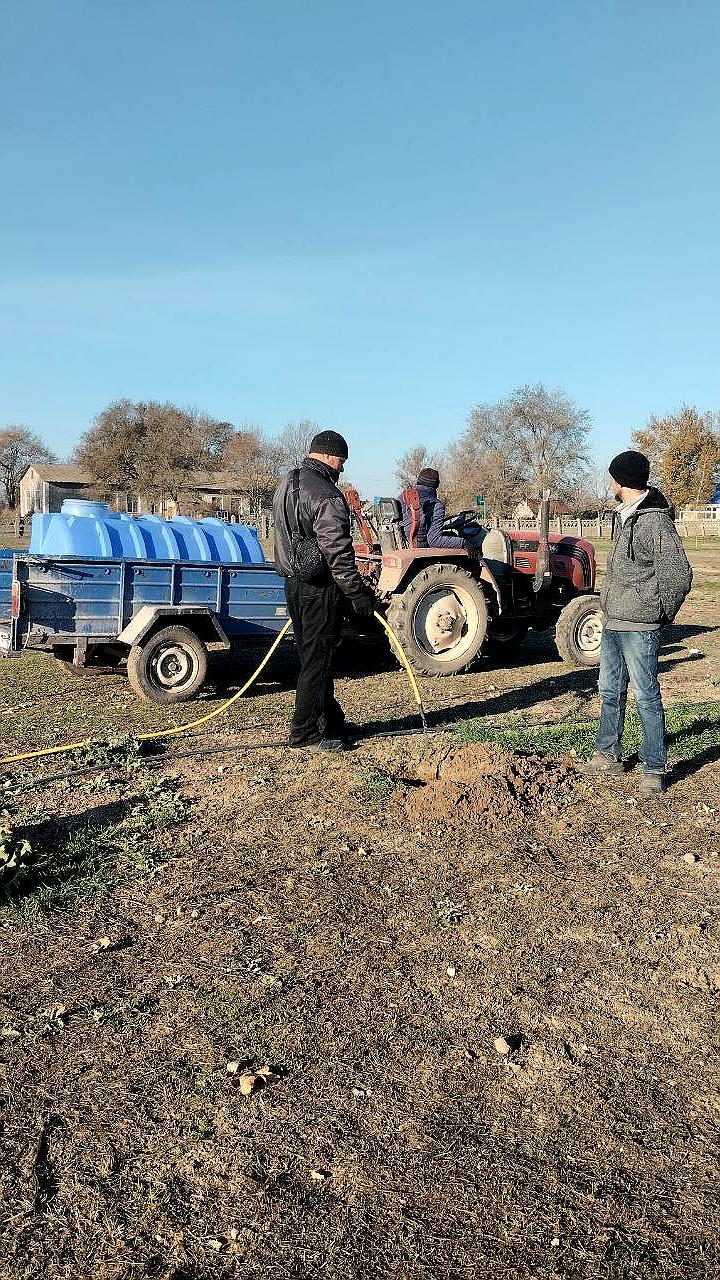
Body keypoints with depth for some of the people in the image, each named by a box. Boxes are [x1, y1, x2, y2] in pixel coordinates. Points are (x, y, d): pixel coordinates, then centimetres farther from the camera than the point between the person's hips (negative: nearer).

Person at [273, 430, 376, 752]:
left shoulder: (287, 484, 12)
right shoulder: (326, 496, -19)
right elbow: (337, 553, -22)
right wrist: (359, 593, -17)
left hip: (294, 582, 10)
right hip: (320, 589, -10)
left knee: (312, 656, 16)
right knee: (317, 659, -1)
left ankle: (331, 720, 29)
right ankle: (306, 733, 6)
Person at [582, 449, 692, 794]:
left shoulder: (655, 520, -17)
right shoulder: (625, 516, 12)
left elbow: (678, 576, -19)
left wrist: (660, 615, -7)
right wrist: (611, 606, 14)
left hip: (638, 627, -10)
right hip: (612, 622, 10)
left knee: (646, 696, -1)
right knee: (610, 691, 17)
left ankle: (654, 768, 9)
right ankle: (608, 755, 30)